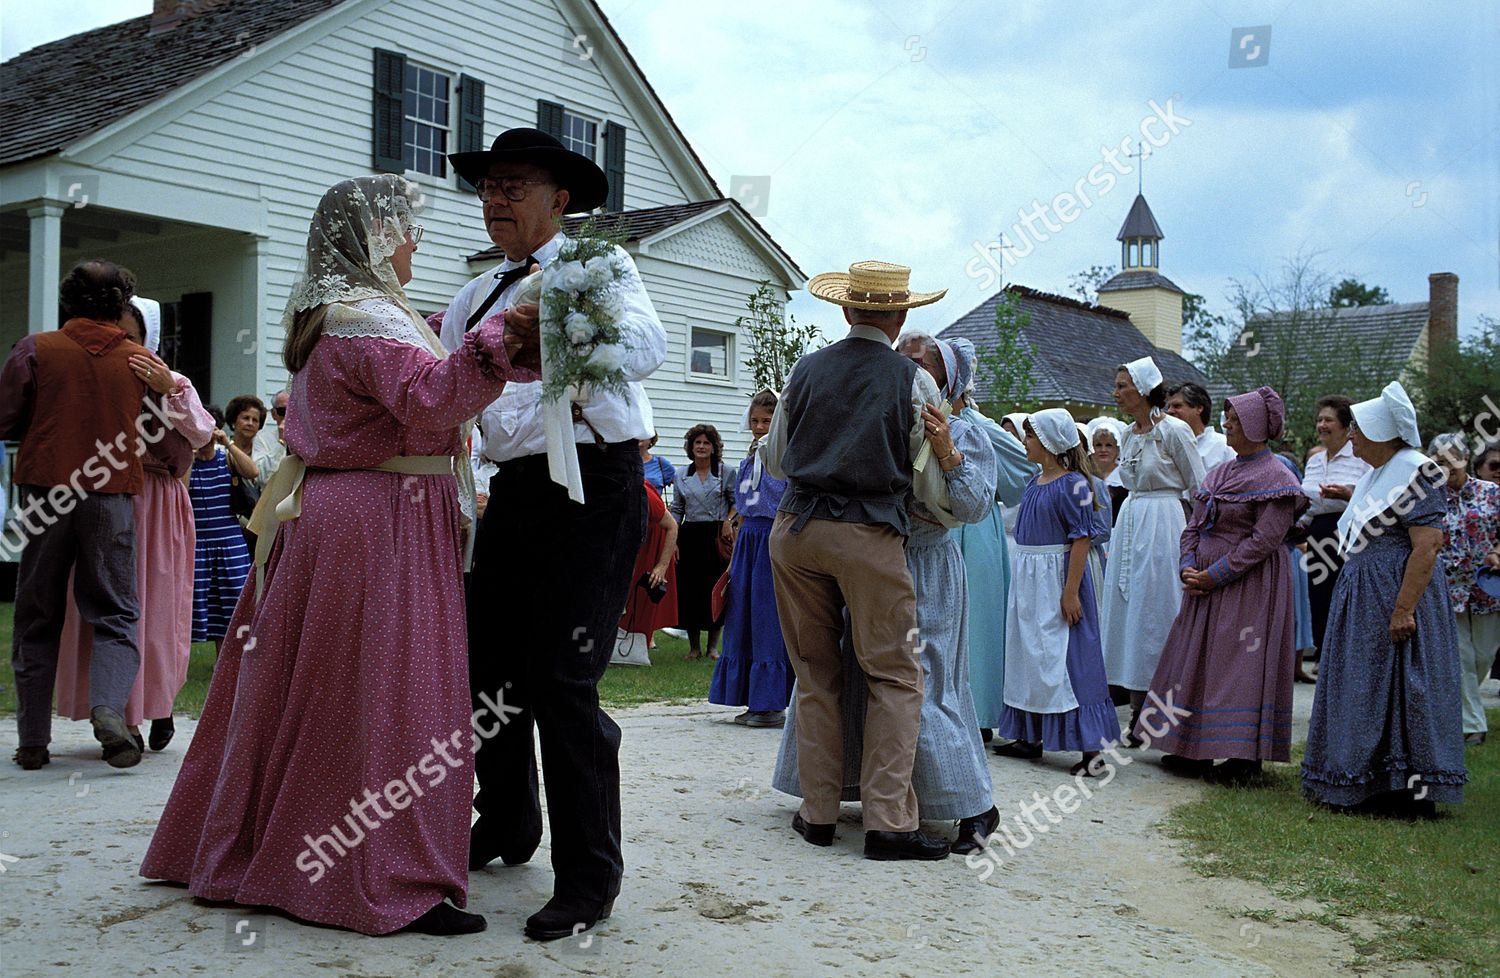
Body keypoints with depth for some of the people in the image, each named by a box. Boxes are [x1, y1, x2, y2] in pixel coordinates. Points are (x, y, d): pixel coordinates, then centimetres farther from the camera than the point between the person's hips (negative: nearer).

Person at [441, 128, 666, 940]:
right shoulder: (479, 294, 19)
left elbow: (646, 345, -22)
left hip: (593, 488, -7)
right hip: (515, 491, 7)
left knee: (561, 682, -10)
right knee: (487, 664, 14)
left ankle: (589, 879, 2)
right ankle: (506, 828, 36)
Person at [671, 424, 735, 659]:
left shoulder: (725, 472, 2)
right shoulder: (681, 475, 10)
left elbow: (737, 501, 8)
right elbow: (676, 510, 12)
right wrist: (672, 539, 4)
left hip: (716, 535, -2)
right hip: (690, 536, 2)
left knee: (715, 588, 0)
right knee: (689, 589, 0)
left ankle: (713, 646, 11)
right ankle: (694, 646, 11)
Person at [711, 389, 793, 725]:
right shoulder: (750, 459, 16)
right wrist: (734, 556, 20)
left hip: (775, 541, -8)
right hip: (749, 540, 8)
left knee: (769, 620, -5)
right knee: (743, 619, 9)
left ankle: (773, 703, 4)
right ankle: (755, 702, 17)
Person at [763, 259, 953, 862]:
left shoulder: (804, 371, 9)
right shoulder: (913, 382, 0)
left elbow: (774, 463, 18)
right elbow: (932, 491, 5)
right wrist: (949, 458, 25)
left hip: (795, 530, 4)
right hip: (871, 538, -3)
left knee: (815, 672, 12)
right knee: (895, 676, 3)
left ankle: (817, 813, 17)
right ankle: (887, 822, -2)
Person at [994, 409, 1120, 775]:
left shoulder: (1073, 484, -14)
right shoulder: (1034, 484, 10)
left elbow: (1081, 539, -17)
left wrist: (1071, 592, -22)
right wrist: (1024, 580, 16)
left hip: (1057, 579, -8)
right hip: (1028, 579, 9)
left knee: (1063, 658, -7)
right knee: (1029, 656, 13)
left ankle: (1089, 748, -2)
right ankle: (1029, 737, 24)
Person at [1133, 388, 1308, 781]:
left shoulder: (1274, 477, -11)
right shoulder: (1220, 472, 14)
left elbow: (1264, 540, -18)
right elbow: (1194, 525, 13)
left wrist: (1214, 575, -18)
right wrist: (1189, 568, -4)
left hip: (1249, 585, -8)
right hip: (1205, 583, 8)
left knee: (1243, 663, -5)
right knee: (1198, 659, 10)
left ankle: (1245, 757, 4)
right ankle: (1194, 750, 18)